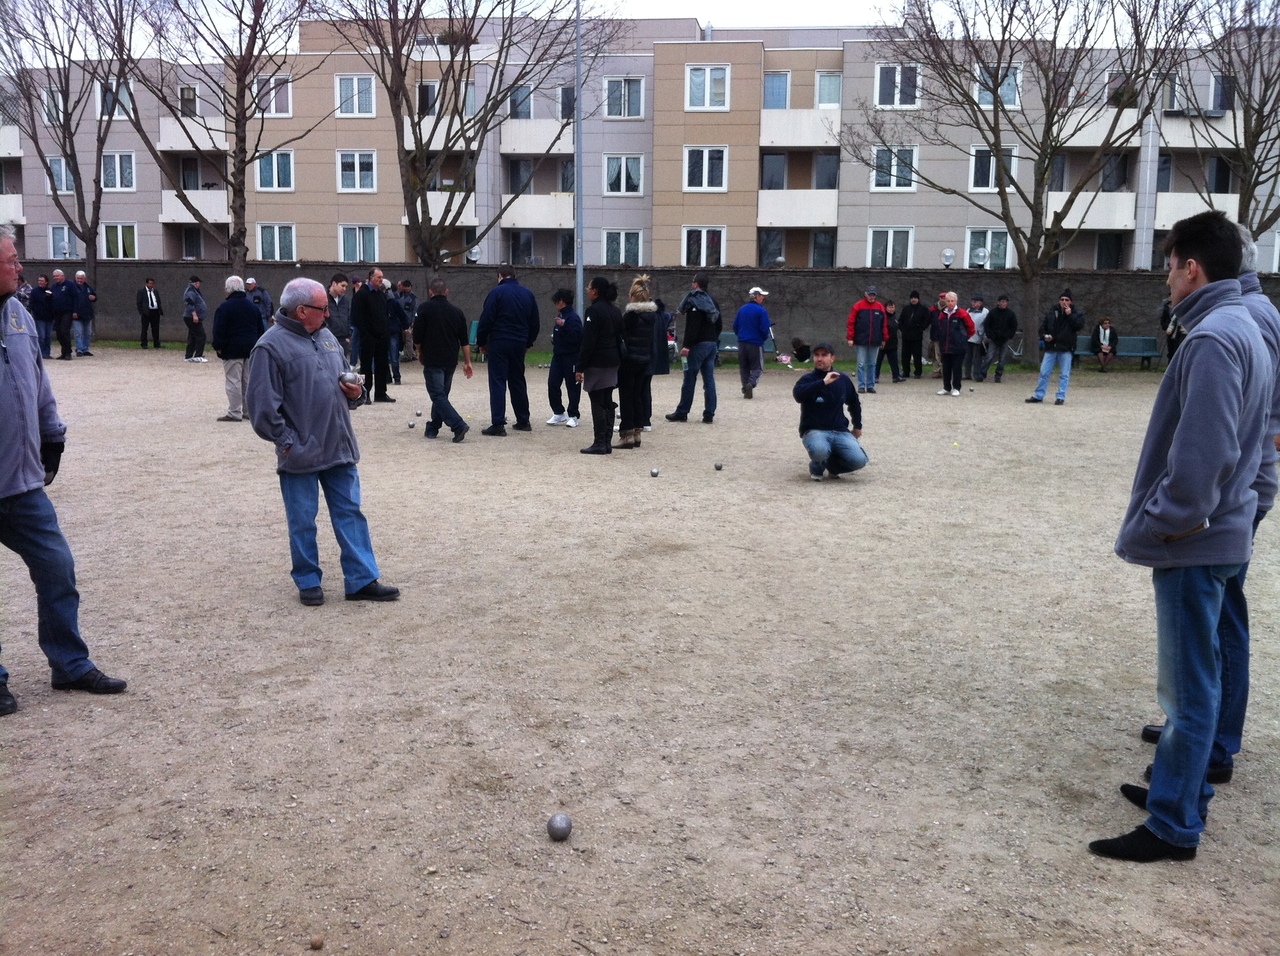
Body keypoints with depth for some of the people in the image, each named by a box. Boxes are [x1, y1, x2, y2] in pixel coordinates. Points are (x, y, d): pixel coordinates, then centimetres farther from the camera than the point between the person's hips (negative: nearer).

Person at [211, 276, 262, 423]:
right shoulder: (252, 306, 10)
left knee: (233, 381, -4)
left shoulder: (225, 307, -11)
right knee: (248, 380, 13)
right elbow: (260, 328, 16)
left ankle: (234, 413, -4)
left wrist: (218, 346, -3)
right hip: (251, 348, 6)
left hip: (232, 350, -6)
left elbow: (219, 330, -13)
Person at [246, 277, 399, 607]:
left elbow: (345, 378, 23)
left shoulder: (326, 337, 12)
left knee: (350, 513, 8)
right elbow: (263, 406, -13)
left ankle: (362, 580, 14)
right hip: (300, 454, -6)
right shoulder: (271, 347, -10)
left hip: (340, 447, 6)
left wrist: (355, 392, 1)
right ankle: (308, 582, 22)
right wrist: (287, 442, -14)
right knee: (302, 522, 7)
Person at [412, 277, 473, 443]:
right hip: (451, 361, 5)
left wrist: (420, 353, 11)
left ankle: (459, 425, -21)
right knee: (441, 394, 17)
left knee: (438, 396, -6)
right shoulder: (456, 311, 6)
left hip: (432, 360, -5)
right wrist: (467, 362, 10)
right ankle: (432, 428, 24)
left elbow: (417, 337, -7)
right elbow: (464, 341, 6)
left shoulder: (424, 308, -6)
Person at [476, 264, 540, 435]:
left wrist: (481, 342, 0)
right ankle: (523, 421, 21)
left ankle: (498, 424, -10)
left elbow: (486, 320, -10)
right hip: (519, 344, 5)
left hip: (499, 344, -5)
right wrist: (528, 343, 22)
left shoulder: (497, 292, -7)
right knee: (518, 381, 16)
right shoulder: (527, 294, 9)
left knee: (497, 382, -4)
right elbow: (535, 323, 13)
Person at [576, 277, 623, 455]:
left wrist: (580, 367, -14)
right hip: (612, 362, 8)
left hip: (597, 363, -8)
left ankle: (599, 444, -5)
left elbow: (588, 341, -16)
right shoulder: (615, 311, 13)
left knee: (597, 403, -5)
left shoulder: (594, 310, -13)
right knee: (608, 403, 10)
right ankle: (607, 443, 12)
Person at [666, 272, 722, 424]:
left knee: (689, 379, -1)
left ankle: (682, 412, 4)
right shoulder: (714, 303, 16)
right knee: (709, 380, 6)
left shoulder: (694, 301, -10)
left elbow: (692, 326, -20)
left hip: (699, 344, -8)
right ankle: (709, 414, 5)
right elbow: (719, 325, 19)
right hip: (712, 344, 8)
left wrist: (687, 345, -20)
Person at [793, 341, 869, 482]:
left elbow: (854, 403, 24)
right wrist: (823, 382, -31)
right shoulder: (808, 379, -6)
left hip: (840, 431, 4)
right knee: (820, 451, -38)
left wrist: (857, 426, 26)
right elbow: (797, 394, -30)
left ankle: (833, 466, 16)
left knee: (859, 460, -19)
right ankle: (817, 468, 1)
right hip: (814, 431, -4)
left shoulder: (843, 379, 7)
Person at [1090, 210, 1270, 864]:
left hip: (1193, 541, -10)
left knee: (1190, 683, -1)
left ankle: (1173, 826, 9)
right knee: (1194, 677, 19)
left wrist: (1160, 522, -14)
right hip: (1219, 529, 10)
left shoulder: (1211, 339, -20)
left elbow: (1202, 454, -26)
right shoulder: (1244, 329, 12)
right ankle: (1181, 787, 34)